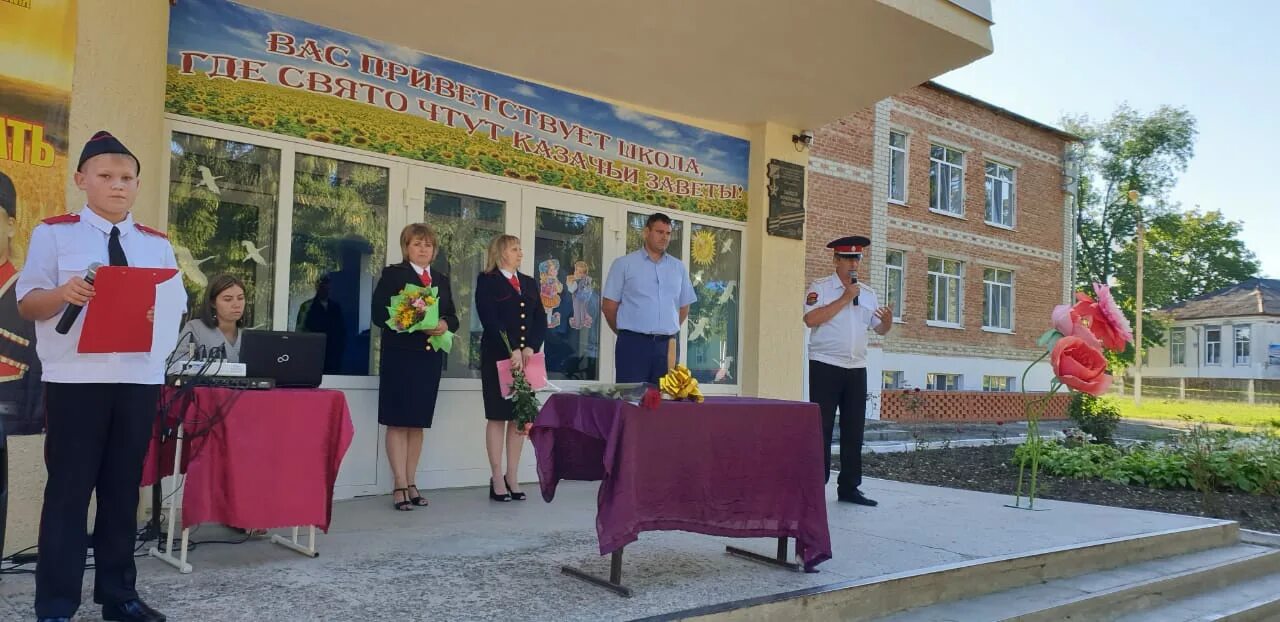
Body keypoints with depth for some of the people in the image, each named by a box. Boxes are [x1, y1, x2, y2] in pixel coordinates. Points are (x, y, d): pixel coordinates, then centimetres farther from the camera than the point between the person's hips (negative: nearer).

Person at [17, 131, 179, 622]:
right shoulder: (53, 233, 2)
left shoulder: (158, 244, 11)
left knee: (124, 488, 11)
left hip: (140, 379, 3)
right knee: (69, 489, 1)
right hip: (75, 378, -3)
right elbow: (27, 303, 0)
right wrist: (64, 294, -21)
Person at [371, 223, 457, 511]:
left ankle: (411, 482, 16)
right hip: (399, 355, -5)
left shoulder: (441, 279, 16)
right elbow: (379, 314, -7)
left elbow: (453, 316, 12)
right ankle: (400, 486, 2)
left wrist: (444, 325, -10)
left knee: (418, 422, 9)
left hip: (431, 356, 5)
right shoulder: (393, 274, 1)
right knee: (398, 422, -2)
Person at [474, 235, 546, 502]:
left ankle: (512, 478, 11)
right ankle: (497, 480, 4)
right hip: (498, 357, -5)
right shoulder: (487, 281, 0)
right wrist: (512, 350, -18)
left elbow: (541, 320, 9)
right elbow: (490, 320, -11)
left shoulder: (529, 283, 17)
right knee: (498, 416, -1)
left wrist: (530, 348, -7)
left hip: (526, 357, 5)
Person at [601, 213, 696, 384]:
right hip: (633, 343, -4)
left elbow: (684, 307, 20)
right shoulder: (624, 264, 1)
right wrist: (626, 333, 8)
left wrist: (666, 332, 14)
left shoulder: (679, 268, 12)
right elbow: (609, 306, 2)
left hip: (666, 346, 4)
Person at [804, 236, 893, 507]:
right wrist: (844, 299, -15)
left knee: (854, 430, 8)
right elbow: (811, 319, -18)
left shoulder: (867, 293, 15)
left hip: (857, 369, 6)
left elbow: (880, 329, 17)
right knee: (822, 429, -3)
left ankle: (849, 488, 17)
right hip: (825, 366, -6)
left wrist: (888, 320, -7)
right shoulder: (820, 288, -3)